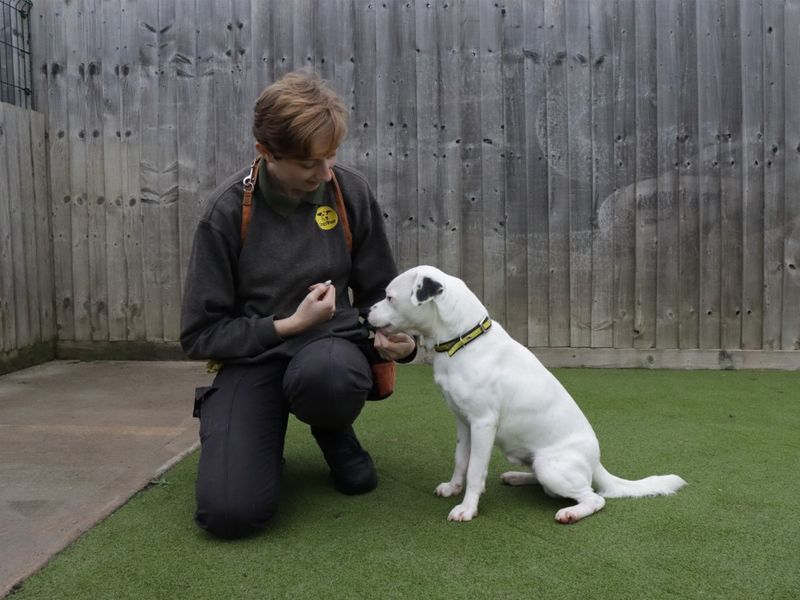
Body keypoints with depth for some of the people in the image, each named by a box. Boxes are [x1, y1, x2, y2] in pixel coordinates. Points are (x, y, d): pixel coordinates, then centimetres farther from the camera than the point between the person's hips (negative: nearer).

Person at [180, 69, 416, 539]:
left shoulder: (351, 191, -4)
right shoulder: (227, 211, -9)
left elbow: (379, 291, 8)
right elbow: (200, 334, -5)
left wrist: (401, 337, -13)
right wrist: (289, 325, -15)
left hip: (330, 344, 1)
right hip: (250, 359, -1)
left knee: (325, 374, -39)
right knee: (230, 511, -23)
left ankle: (336, 435, 0)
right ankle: (260, 442, 15)